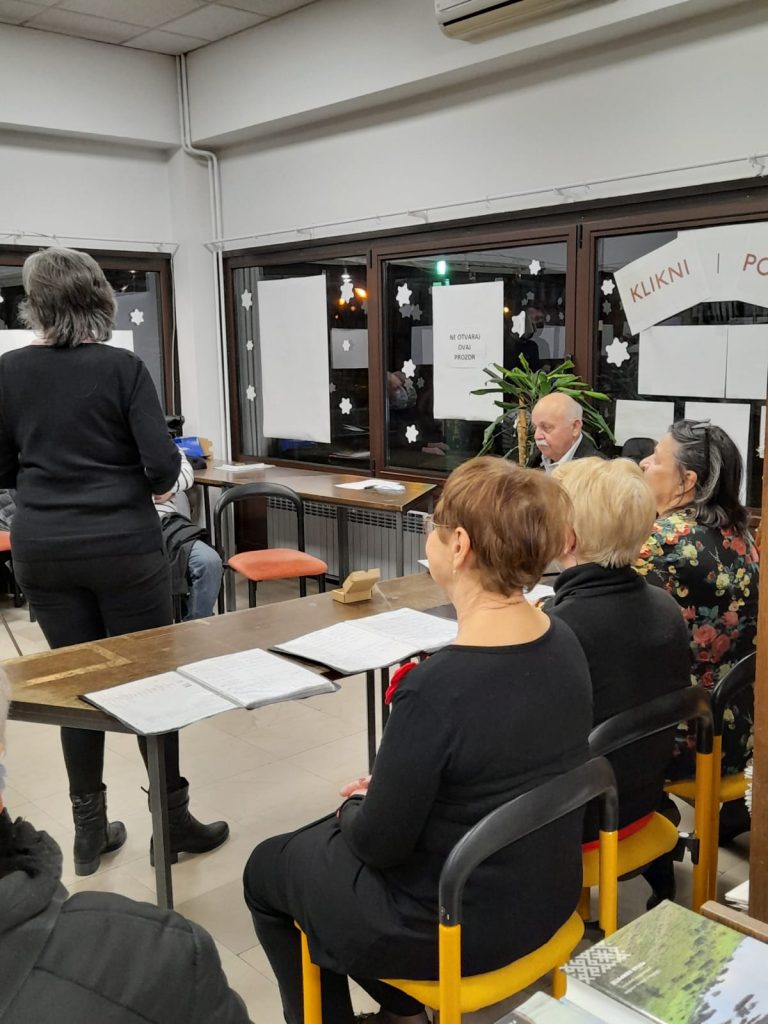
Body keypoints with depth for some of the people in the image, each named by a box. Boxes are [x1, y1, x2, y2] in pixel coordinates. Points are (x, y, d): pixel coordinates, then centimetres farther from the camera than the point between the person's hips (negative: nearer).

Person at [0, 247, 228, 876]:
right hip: (122, 545, -3)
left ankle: (89, 829, 20)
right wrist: (153, 488, 9)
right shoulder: (122, 368, -9)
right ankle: (173, 819, 18)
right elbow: (163, 462, -13)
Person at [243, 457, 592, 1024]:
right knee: (336, 830, 28)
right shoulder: (565, 644, -9)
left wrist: (355, 807, 1)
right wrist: (382, 797, 8)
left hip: (458, 927, -7)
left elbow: (380, 843, -20)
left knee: (266, 871, 18)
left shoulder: (439, 686, -32)